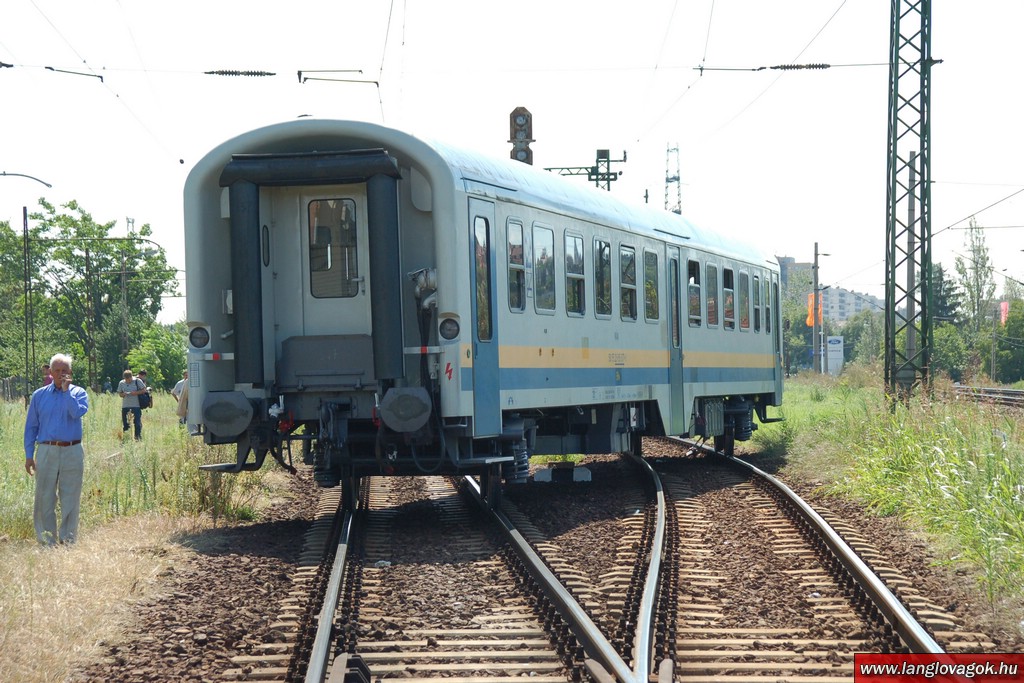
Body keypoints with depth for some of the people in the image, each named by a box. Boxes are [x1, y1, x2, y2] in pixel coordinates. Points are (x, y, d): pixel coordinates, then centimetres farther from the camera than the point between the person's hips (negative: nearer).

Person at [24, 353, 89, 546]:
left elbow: (78, 412, -17)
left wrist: (66, 391, -14)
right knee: (45, 499, 1)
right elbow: (31, 426, 9)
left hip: (72, 452, -1)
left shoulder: (78, 393, 4)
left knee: (70, 500, 2)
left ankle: (68, 540, 10)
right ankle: (47, 541, 9)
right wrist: (29, 455, 4)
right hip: (46, 451, 1)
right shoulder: (39, 395, 8)